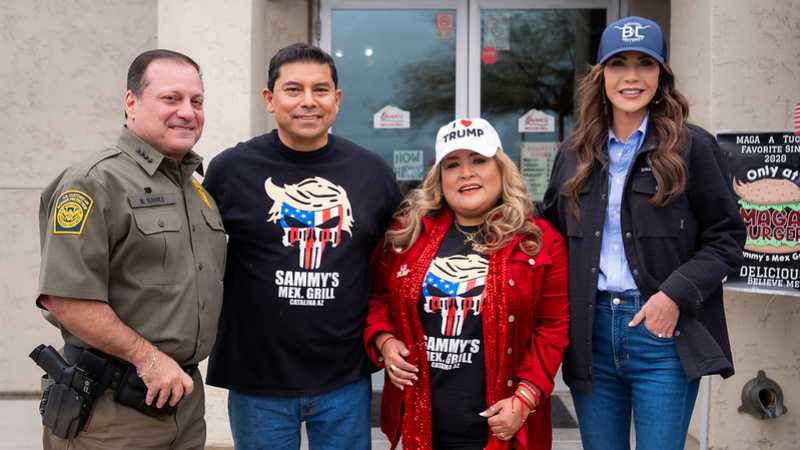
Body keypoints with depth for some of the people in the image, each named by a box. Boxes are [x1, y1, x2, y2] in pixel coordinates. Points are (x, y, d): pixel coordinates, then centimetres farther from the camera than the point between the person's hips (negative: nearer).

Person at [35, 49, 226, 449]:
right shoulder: (97, 182, -14)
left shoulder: (198, 186, 11)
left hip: (184, 392, 7)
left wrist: (180, 365, 14)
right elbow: (62, 296, -21)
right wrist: (147, 357, -18)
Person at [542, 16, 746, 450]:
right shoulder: (575, 152, 10)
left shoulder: (691, 147, -2)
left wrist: (677, 294, -15)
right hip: (591, 332, 4)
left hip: (663, 332, -4)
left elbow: (726, 238, -1)